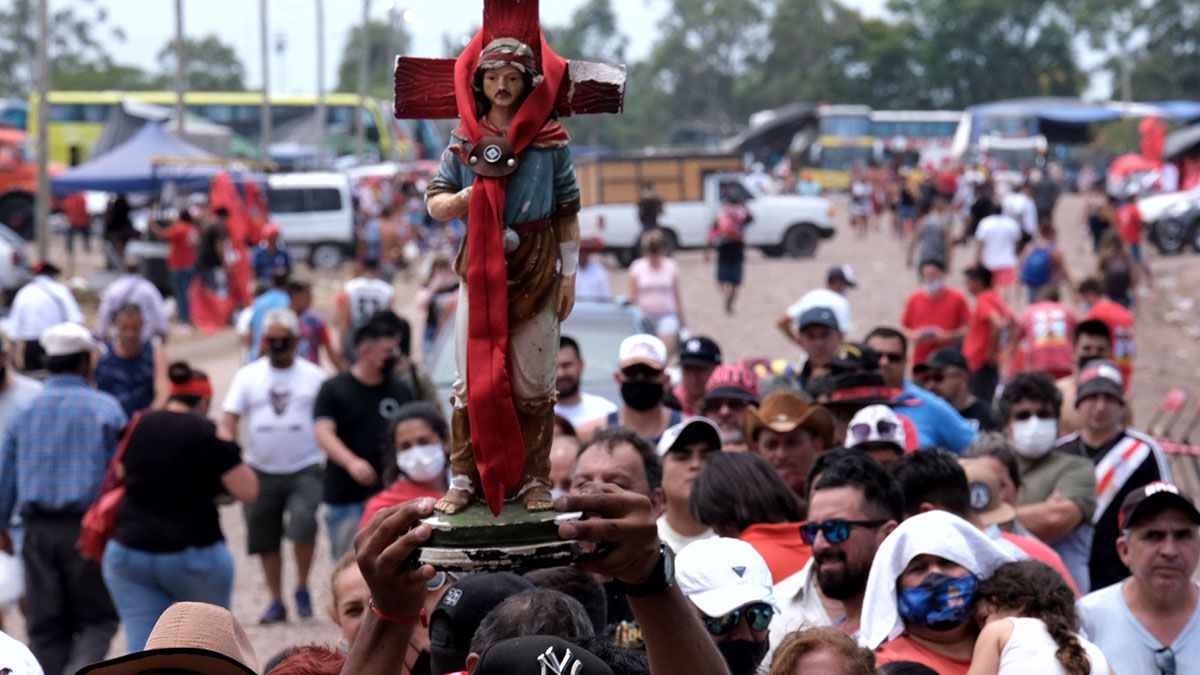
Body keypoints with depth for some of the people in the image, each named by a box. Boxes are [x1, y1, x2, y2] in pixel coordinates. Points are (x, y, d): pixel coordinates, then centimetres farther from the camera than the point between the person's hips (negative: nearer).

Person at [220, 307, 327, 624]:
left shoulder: (314, 376, 2)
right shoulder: (248, 376, 5)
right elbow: (228, 422, -1)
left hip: (305, 470, -3)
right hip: (261, 471, 3)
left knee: (303, 521, -24)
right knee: (265, 538, 8)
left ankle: (302, 587, -3)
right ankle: (276, 601, 24)